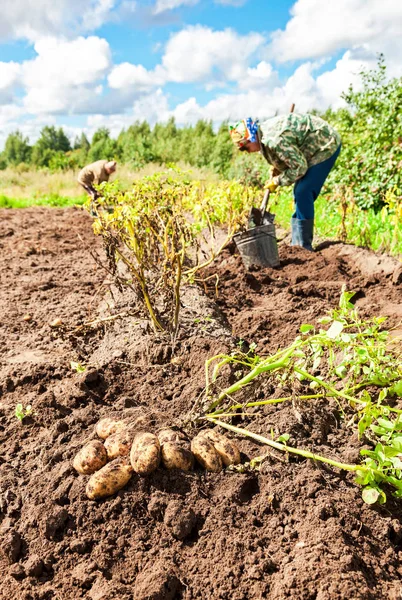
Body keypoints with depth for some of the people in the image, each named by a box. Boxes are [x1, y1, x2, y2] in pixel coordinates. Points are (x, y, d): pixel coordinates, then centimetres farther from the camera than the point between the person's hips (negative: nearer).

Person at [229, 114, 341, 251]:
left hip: (326, 145, -10)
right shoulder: (264, 133, 1)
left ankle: (304, 247, -9)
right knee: (300, 194, 11)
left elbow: (298, 167, -24)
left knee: (303, 193, -16)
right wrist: (277, 168, -1)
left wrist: (277, 181, -14)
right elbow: (289, 156, 15)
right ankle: (297, 244, 18)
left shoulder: (275, 140, -31)